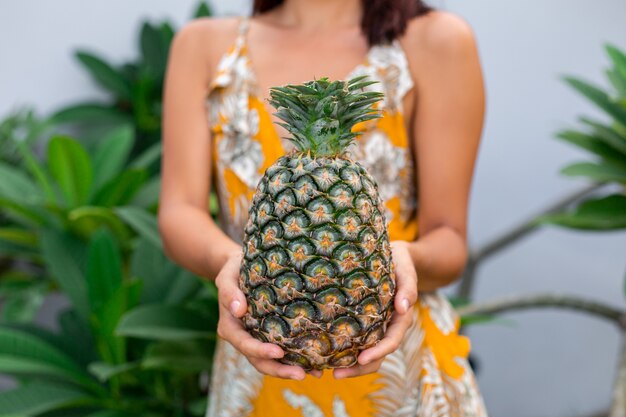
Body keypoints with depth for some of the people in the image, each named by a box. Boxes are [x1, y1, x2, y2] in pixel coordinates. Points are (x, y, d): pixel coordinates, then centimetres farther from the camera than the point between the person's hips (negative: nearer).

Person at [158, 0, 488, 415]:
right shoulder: (203, 44, 2)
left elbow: (449, 241, -6)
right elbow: (179, 213, -8)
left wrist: (406, 257, -27)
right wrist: (229, 260, -29)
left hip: (401, 371, -1)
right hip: (258, 372, 2)